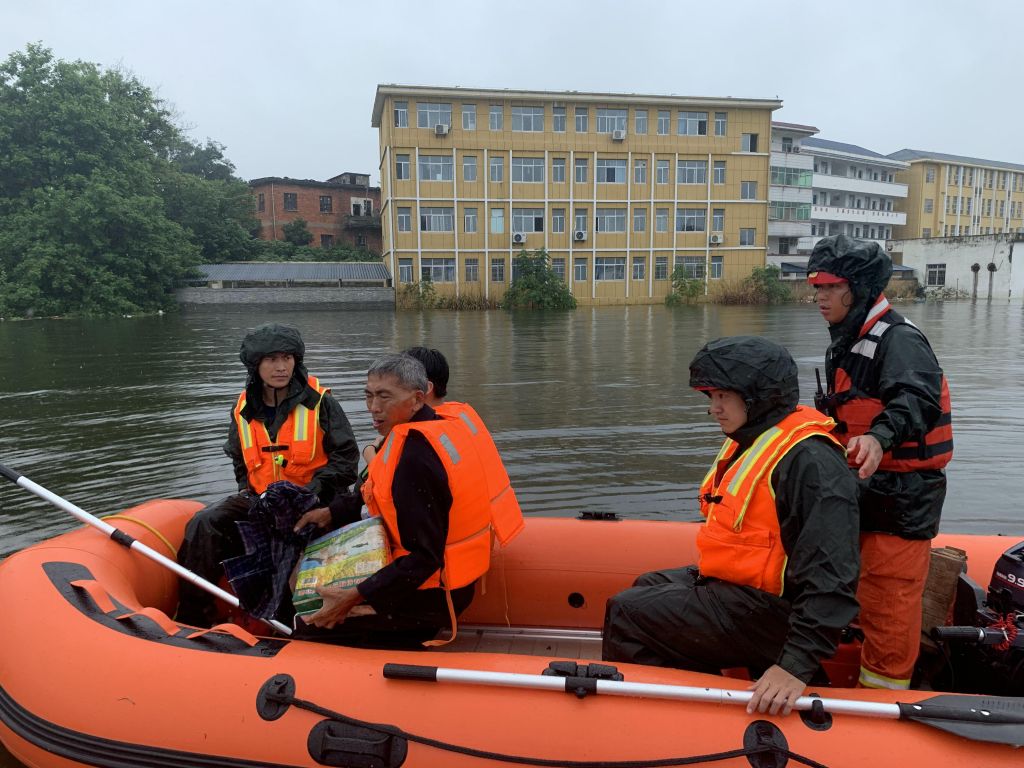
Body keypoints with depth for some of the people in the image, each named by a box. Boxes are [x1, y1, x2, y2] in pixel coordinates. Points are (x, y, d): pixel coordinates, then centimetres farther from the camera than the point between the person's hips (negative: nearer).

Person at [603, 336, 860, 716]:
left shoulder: (808, 460, -25)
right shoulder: (748, 442, 8)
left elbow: (831, 576, -31)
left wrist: (798, 664, -34)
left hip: (764, 611, -11)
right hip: (730, 581, 11)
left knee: (626, 614, -11)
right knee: (647, 587, 25)